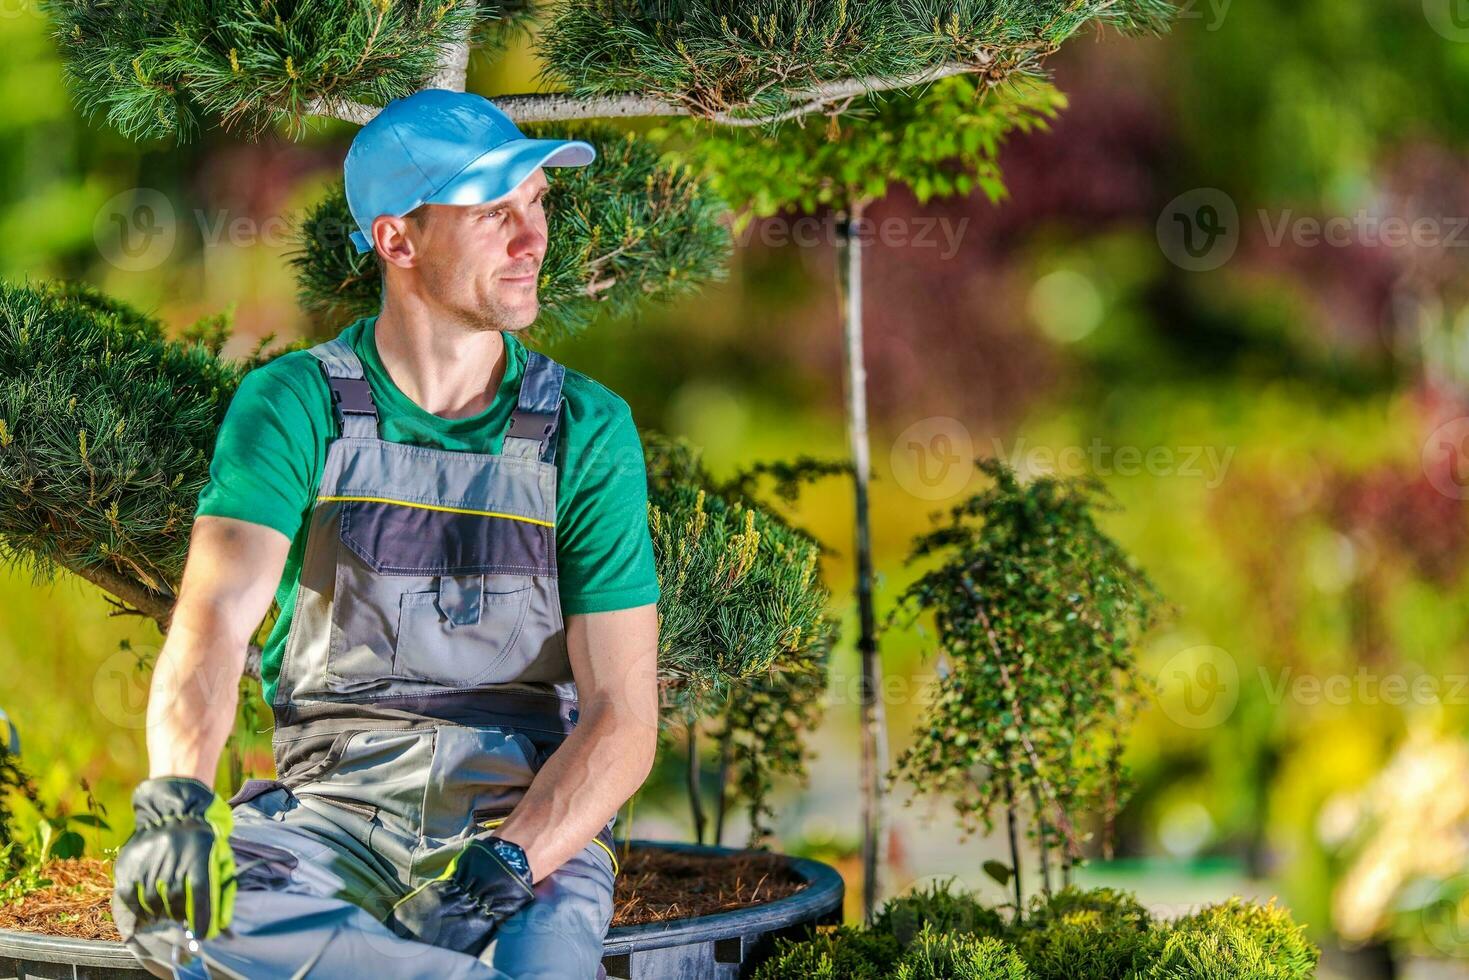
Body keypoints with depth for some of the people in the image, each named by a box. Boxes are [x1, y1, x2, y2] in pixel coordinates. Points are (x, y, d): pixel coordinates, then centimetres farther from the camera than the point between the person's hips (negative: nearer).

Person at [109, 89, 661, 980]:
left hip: (534, 816, -1)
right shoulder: (292, 407, 1)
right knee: (170, 903, -31)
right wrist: (174, 798, -34)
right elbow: (213, 621, -13)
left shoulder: (588, 430, 1)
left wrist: (510, 862, -23)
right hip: (337, 808, 1)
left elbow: (623, 715, -4)